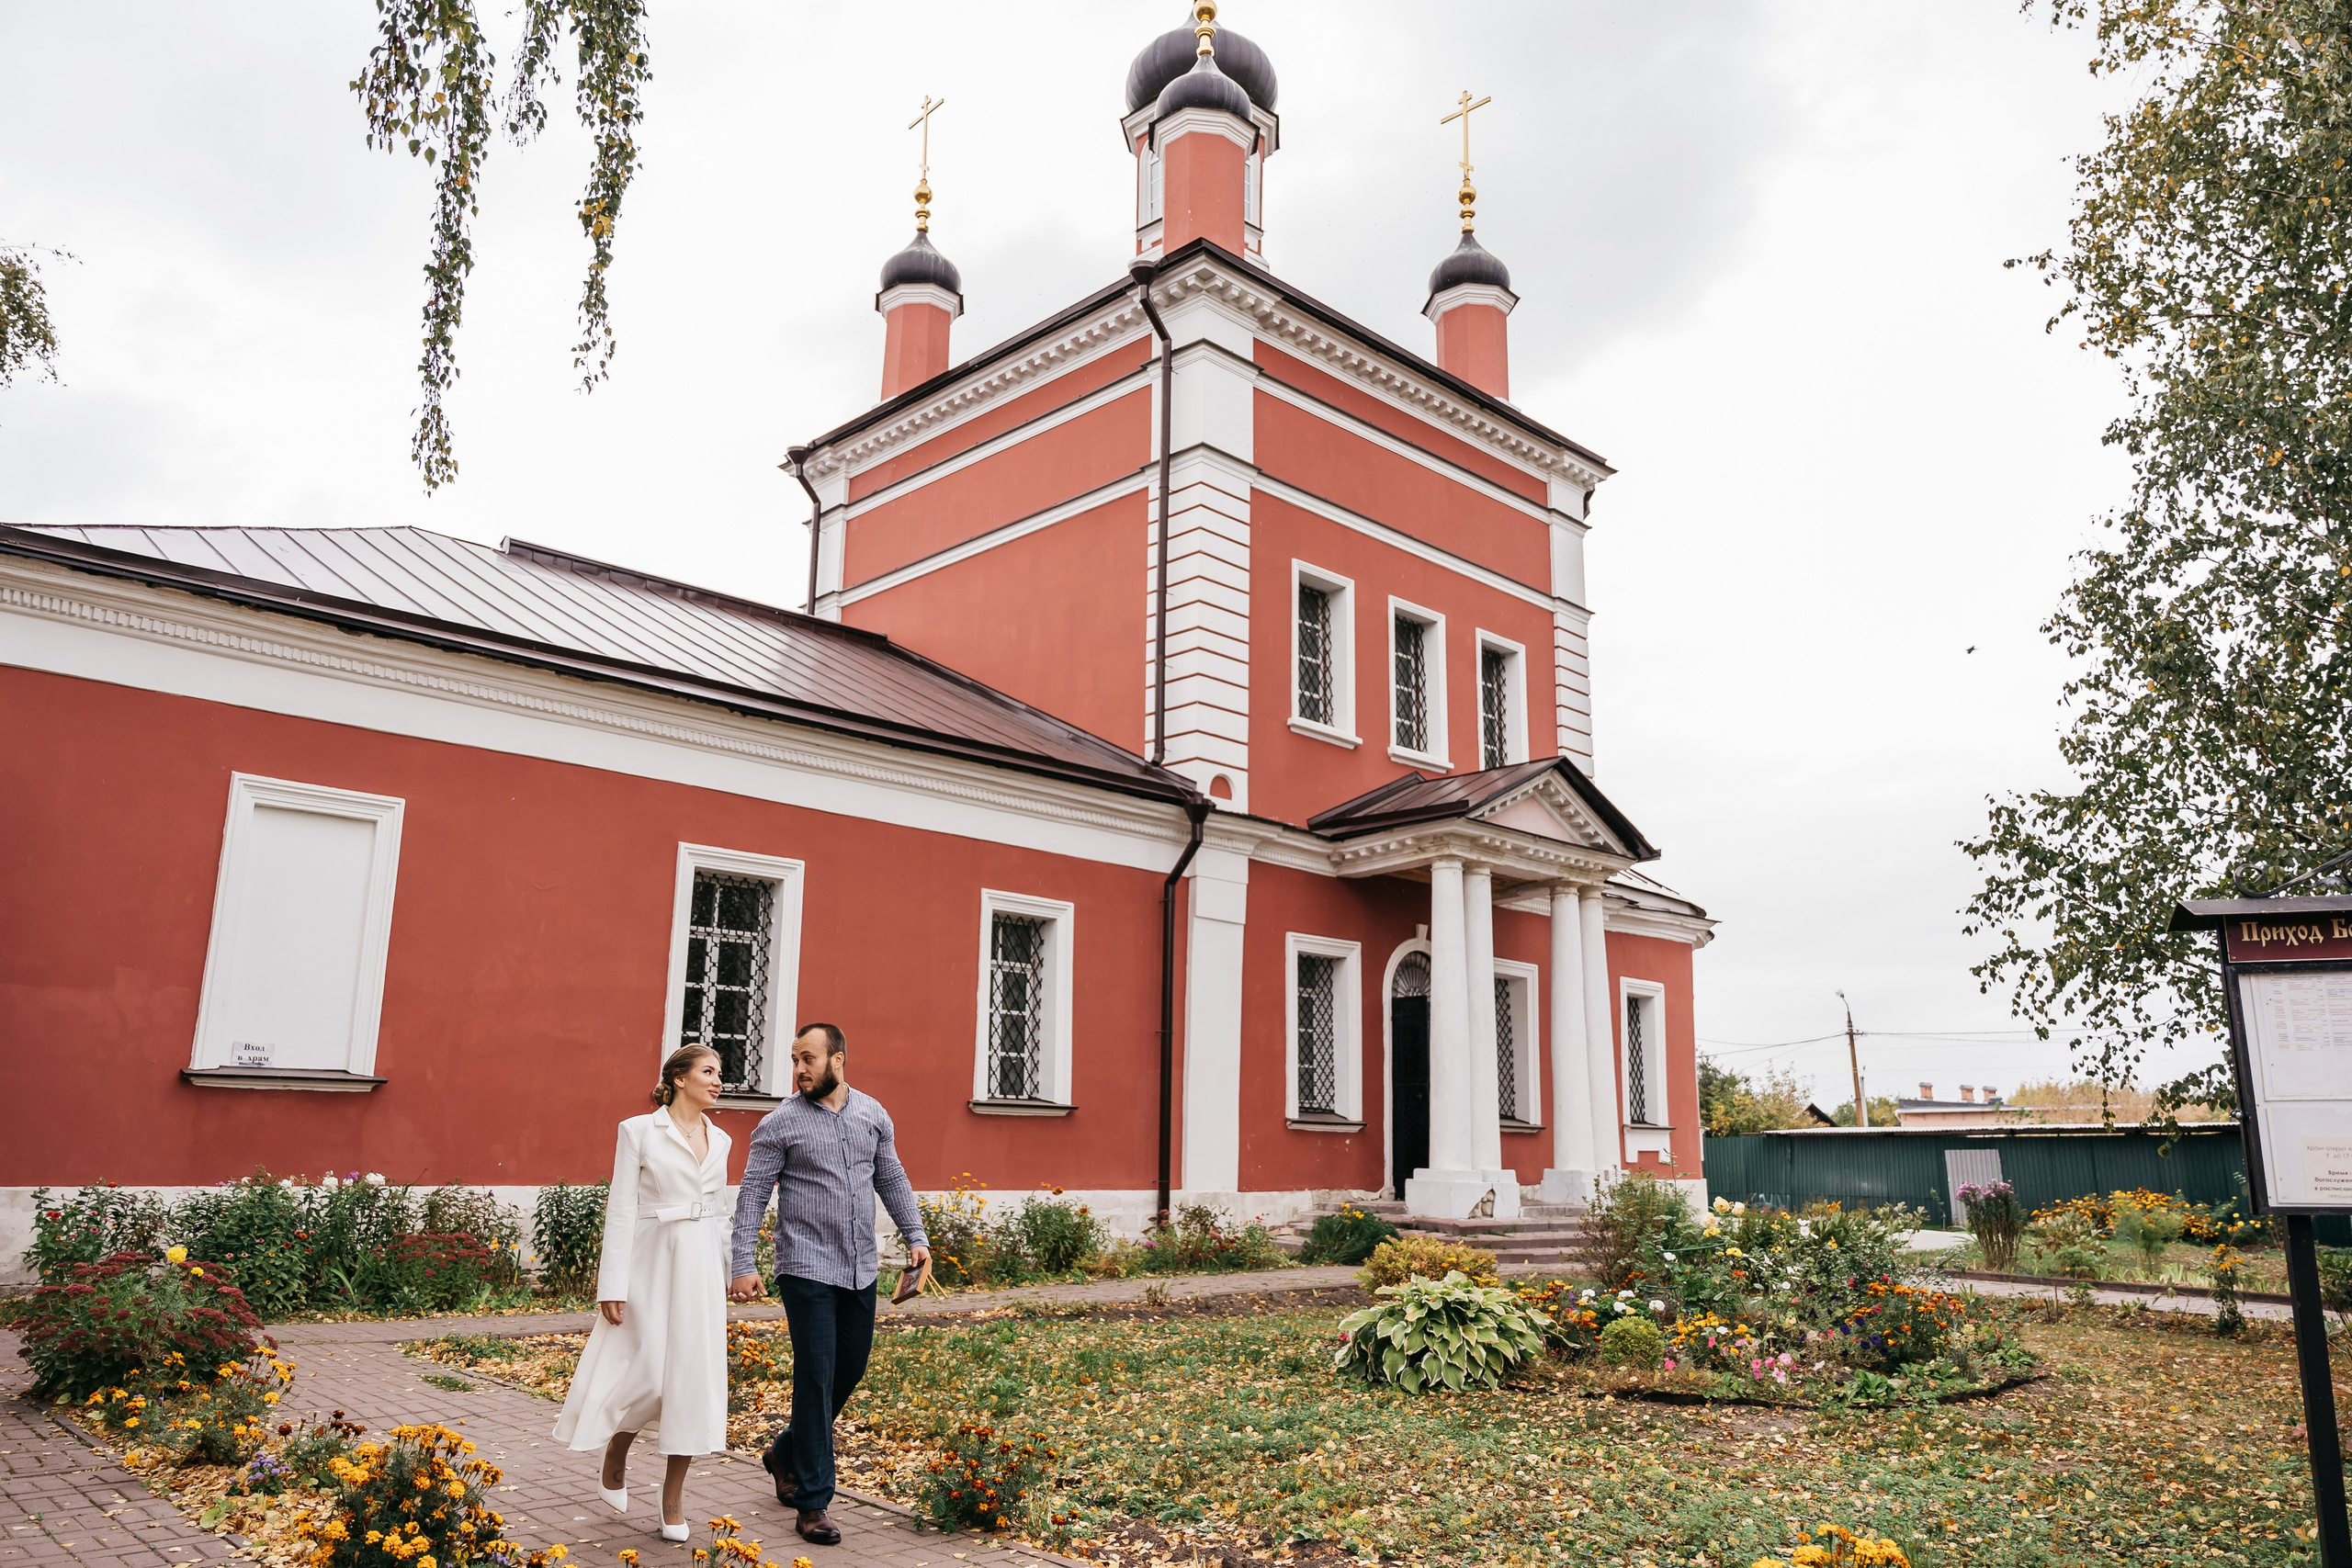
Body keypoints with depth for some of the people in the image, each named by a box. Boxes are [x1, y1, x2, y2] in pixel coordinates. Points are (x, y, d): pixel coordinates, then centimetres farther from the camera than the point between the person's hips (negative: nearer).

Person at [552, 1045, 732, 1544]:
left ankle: (674, 1493, 14)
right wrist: (613, 1286, -11)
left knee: (694, 1375, 2)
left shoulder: (719, 1140, 10)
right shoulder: (639, 1131, -4)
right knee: (649, 1375, -5)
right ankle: (615, 1455, 27)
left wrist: (729, 1274, 15)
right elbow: (621, 1211, -7)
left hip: (702, 1266, 5)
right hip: (651, 1262, -4)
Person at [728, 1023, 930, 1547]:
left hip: (860, 1269, 5)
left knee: (849, 1372, 13)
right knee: (816, 1379, -5)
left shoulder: (872, 1113, 7)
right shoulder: (780, 1124, -6)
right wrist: (743, 1265, -13)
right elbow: (752, 1196, -6)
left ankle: (787, 1453, 36)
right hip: (807, 1270, -5)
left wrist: (915, 1235, 6)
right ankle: (813, 1504, 4)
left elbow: (892, 1180, 14)